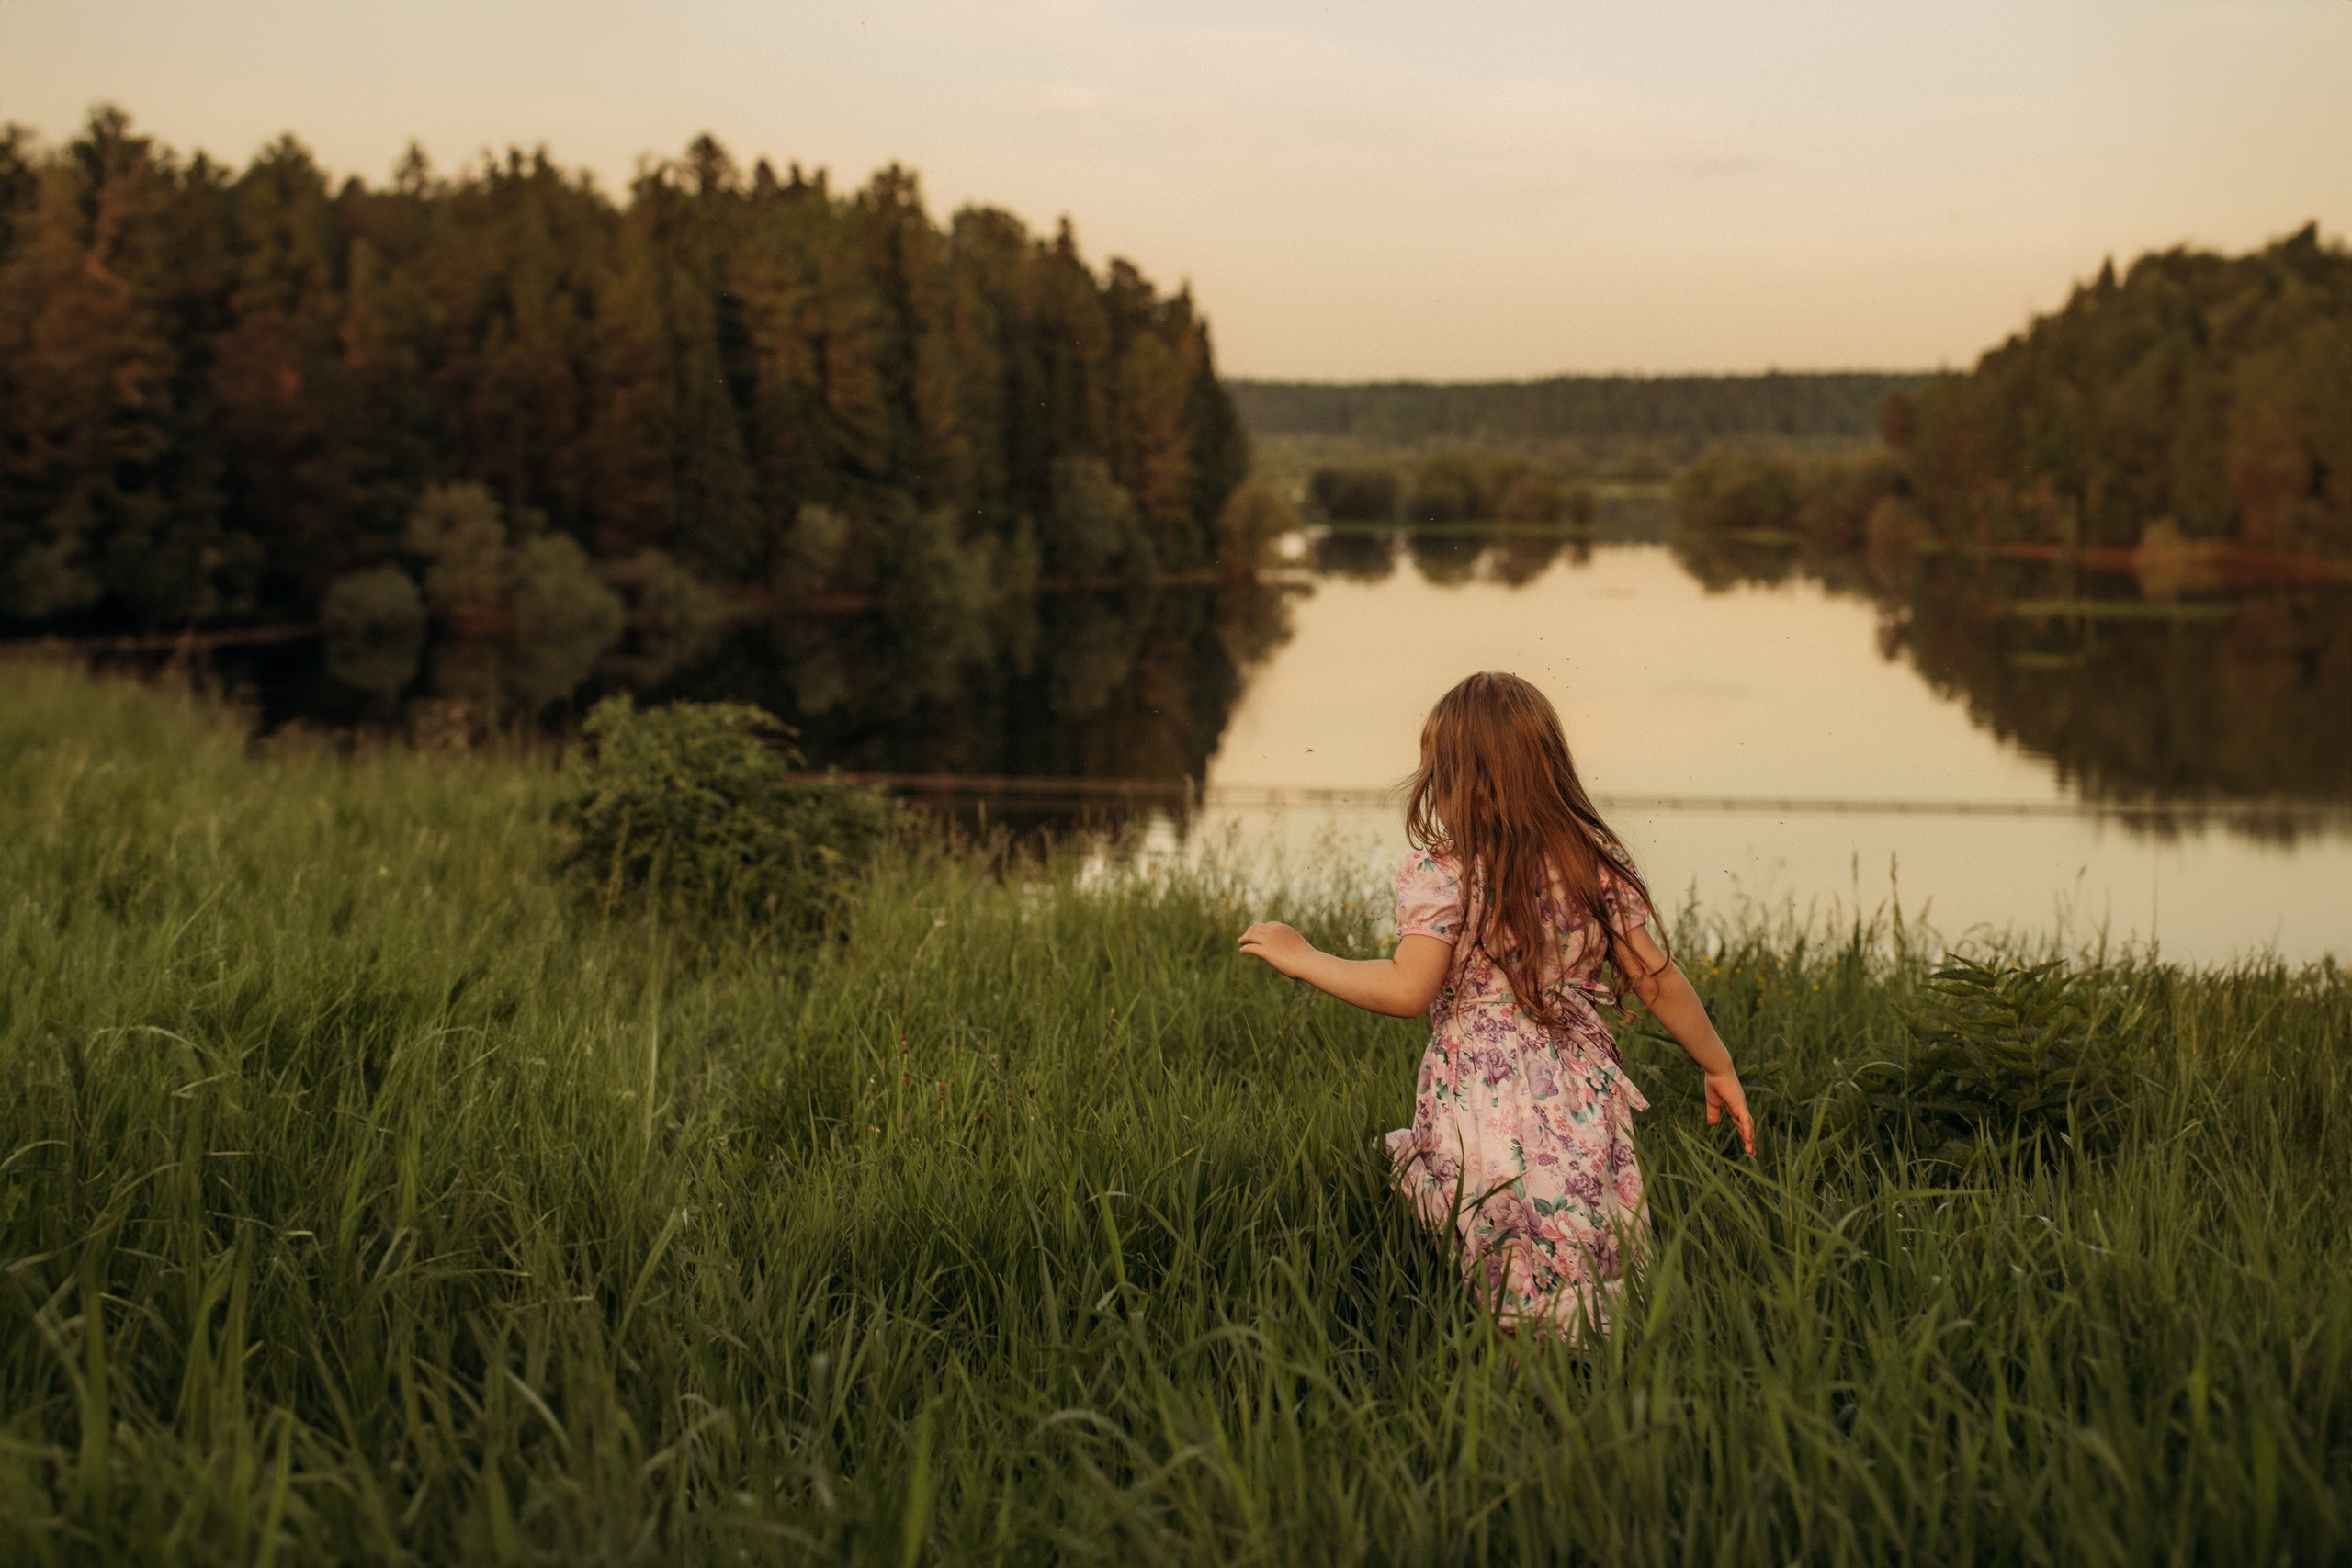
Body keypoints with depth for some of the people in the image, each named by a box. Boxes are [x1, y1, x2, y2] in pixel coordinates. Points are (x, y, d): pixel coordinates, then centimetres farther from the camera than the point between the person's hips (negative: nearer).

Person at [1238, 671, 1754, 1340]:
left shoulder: (1442, 873, -7)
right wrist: (1719, 1065, 24)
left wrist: (1303, 957, -1)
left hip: (1482, 1118, -4)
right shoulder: (1599, 863, 8)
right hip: (1582, 1106, 4)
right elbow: (1658, 980, 11)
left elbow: (1408, 990, -14)